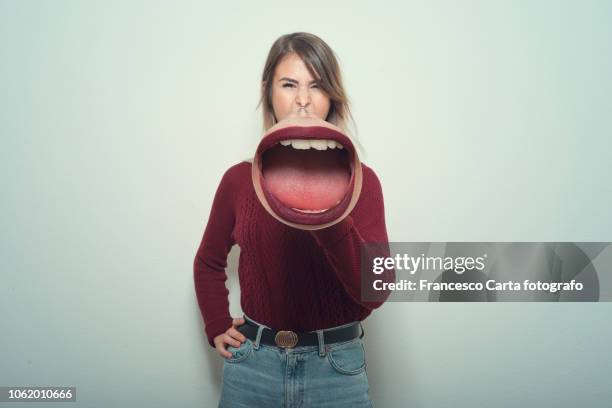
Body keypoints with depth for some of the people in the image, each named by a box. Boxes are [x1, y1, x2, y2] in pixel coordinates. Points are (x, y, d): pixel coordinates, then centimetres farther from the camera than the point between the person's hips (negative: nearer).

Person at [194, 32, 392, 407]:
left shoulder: (360, 179, -8)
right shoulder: (239, 179, -2)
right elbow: (209, 263, 14)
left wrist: (330, 217, -29)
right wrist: (217, 327, 3)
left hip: (336, 366, -1)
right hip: (252, 362, 2)